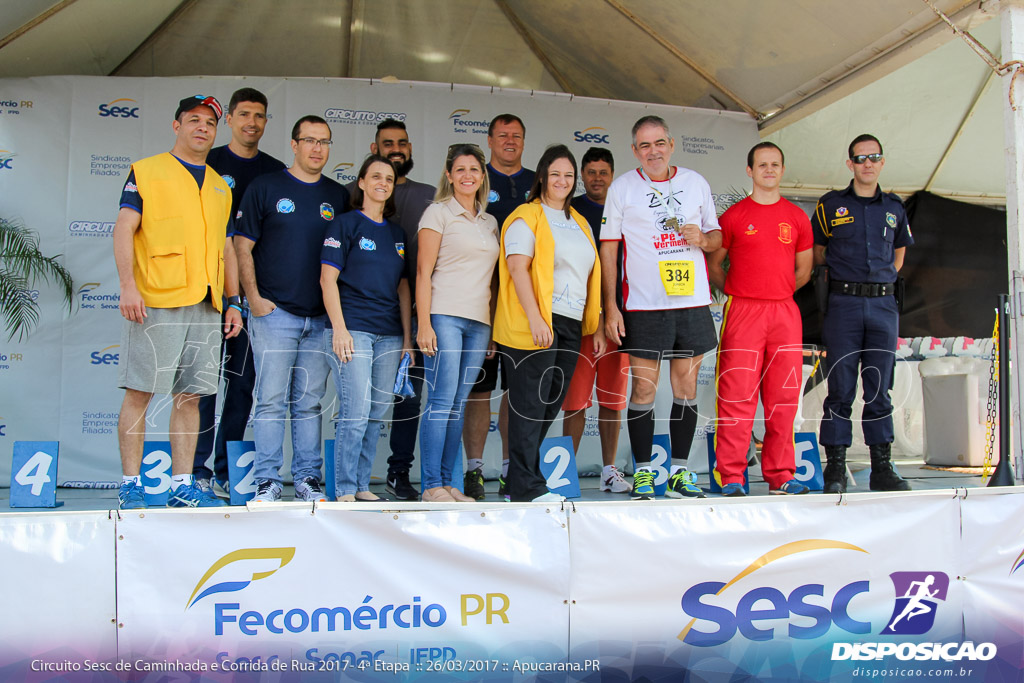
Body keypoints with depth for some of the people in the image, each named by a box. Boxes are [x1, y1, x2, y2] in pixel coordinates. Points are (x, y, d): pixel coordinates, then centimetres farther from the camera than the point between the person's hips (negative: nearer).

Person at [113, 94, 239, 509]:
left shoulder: (220, 186, 20)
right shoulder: (146, 171, 5)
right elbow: (123, 230, -2)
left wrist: (233, 303, 17)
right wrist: (128, 286, -14)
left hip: (206, 307, 5)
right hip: (155, 301, -5)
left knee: (190, 396, 5)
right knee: (139, 392, -4)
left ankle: (182, 486, 10)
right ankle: (130, 486, 3)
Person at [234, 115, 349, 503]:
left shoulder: (339, 196, 13)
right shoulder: (265, 188, 4)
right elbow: (244, 247, 2)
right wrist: (254, 297, -7)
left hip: (322, 317, 3)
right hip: (274, 312, -3)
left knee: (310, 402, 7)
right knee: (272, 400, -4)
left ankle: (308, 479, 13)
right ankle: (267, 481, 2)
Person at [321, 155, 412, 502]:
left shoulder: (397, 233, 17)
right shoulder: (345, 225, 1)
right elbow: (328, 279, -5)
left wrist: (407, 338, 12)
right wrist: (339, 329, -14)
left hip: (389, 334, 6)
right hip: (353, 328, -6)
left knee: (377, 414, 6)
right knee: (356, 413, -10)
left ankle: (362, 486, 14)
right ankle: (345, 490, -1)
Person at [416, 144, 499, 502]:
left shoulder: (490, 222, 19)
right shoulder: (438, 213, 2)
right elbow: (424, 271, -4)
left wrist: (494, 325, 13)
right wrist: (424, 323, -13)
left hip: (479, 321, 6)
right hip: (445, 315, -5)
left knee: (459, 404, 5)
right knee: (442, 400, -10)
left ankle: (447, 483, 9)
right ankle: (431, 485, -6)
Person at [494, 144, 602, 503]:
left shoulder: (579, 222, 22)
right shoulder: (527, 217, -1)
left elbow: (590, 276, 22)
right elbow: (517, 267, -11)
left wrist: (597, 326, 16)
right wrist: (535, 318, -21)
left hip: (570, 326, 8)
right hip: (536, 325, -7)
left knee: (549, 407, 8)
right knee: (530, 406, -5)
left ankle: (519, 482, 16)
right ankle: (527, 487, -1)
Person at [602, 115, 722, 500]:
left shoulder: (695, 183, 12)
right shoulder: (622, 187, 4)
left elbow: (716, 237, 18)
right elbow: (608, 248, 2)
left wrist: (703, 239, -7)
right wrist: (610, 305, -5)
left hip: (692, 300, 3)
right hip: (643, 305, -3)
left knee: (686, 385, 5)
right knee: (644, 387, -2)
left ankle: (679, 471, 14)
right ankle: (642, 472, 7)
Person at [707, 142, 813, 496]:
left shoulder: (797, 217, 12)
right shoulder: (734, 215, 4)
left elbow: (803, 270, 21)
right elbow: (712, 265, 9)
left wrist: (778, 293, 15)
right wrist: (739, 293, 8)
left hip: (785, 313, 3)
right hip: (742, 312, -3)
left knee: (783, 396, 3)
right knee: (737, 394, -7)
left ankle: (781, 475, 11)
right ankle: (731, 476, -1)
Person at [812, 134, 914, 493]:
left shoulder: (894, 207, 14)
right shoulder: (831, 205, 6)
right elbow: (816, 254, 12)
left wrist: (880, 276, 13)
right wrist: (843, 269, 5)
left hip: (884, 304, 3)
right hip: (844, 303, -2)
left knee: (879, 389, 5)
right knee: (841, 388, -3)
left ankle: (882, 467, 10)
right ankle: (835, 467, 2)